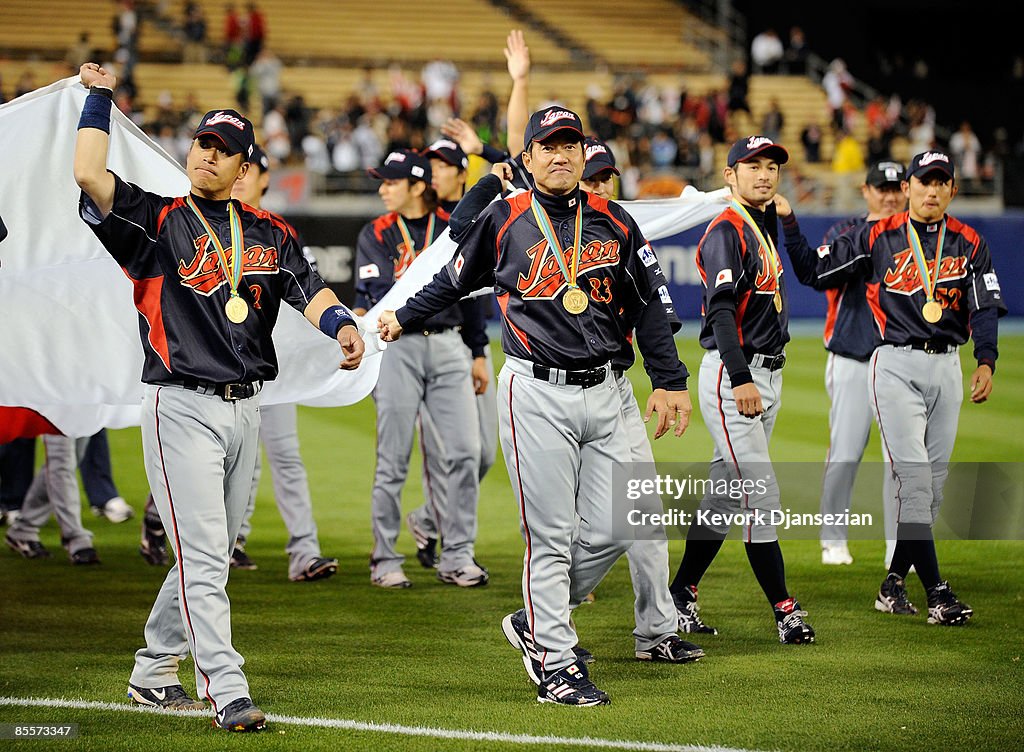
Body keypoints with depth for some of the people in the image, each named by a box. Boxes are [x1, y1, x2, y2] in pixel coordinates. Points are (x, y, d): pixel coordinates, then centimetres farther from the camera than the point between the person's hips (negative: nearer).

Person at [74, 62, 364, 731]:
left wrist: (343, 324, -21)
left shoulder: (268, 233, 13)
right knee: (203, 557, -11)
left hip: (244, 407, 6)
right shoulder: (157, 221, 0)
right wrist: (100, 97, -10)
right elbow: (88, 173, -14)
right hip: (182, 407, -6)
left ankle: (153, 672, 27)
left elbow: (309, 288, -1)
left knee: (209, 555, 13)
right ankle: (229, 694, -16)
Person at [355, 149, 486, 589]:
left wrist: (479, 353, 14)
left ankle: (456, 557, 4)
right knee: (393, 460, 0)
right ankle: (385, 561, 9)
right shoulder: (375, 235, 4)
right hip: (398, 346, -2)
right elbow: (378, 294, -8)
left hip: (448, 343, 2)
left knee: (466, 450, -4)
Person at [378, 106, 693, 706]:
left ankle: (536, 622, 22)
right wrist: (403, 319, 22)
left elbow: (649, 306, 13)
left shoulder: (615, 224, 8)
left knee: (610, 531, 1)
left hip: (602, 392, 4)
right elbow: (454, 282, 16)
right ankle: (554, 661, 5)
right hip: (537, 393, -4)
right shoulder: (504, 221, 1)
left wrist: (670, 381, 11)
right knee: (550, 535, -4)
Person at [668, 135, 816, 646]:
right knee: (761, 493, -11)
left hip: (767, 374, 10)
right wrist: (741, 379, -30)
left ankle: (681, 594, 21)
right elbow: (721, 309, -23)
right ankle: (784, 609, -10)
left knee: (727, 491, 13)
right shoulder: (726, 231, -12)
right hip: (732, 375, -10)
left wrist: (787, 215, 19)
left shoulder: (764, 227, 16)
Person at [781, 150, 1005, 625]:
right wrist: (788, 223, -4)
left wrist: (986, 362, -15)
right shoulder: (876, 238, 2)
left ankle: (894, 583, 18)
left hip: (947, 367, 4)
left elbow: (985, 308, 0)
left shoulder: (969, 244, 8)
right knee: (912, 476, -12)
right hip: (896, 365, -4)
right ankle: (937, 593, -15)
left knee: (934, 480, 7)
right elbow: (814, 271, 6)